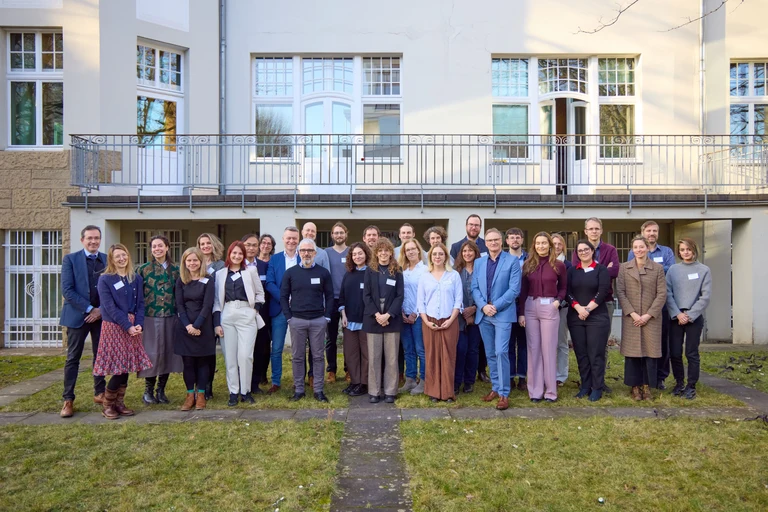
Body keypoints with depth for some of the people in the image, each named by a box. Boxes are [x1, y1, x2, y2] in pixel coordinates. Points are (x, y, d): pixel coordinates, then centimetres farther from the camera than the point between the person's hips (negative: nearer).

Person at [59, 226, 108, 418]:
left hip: (102, 315, 3)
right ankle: (68, 399, 10)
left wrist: (101, 309, -9)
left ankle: (100, 393, 22)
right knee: (73, 358, 2)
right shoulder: (70, 259, -2)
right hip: (77, 315, -3)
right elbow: (67, 290, -10)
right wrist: (89, 309, -14)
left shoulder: (108, 260, 5)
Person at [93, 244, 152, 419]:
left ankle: (119, 403, 18)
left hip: (133, 327, 4)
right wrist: (127, 326, -16)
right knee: (119, 367, -6)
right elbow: (110, 307, -11)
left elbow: (140, 303, 7)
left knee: (127, 367, 6)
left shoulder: (136, 279, 9)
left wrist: (139, 324, -8)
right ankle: (107, 404, 11)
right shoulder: (105, 279, -5)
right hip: (114, 327, -4)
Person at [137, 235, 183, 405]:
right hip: (150, 317, -3)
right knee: (152, 353, -1)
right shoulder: (143, 269, 0)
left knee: (168, 353, 6)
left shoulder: (175, 269, 7)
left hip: (170, 317, 3)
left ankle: (161, 390, 19)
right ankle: (148, 390, 16)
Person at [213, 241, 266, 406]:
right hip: (227, 316, 2)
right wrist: (216, 323, 3)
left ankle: (245, 391, 9)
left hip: (247, 315, -2)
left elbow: (260, 293, 10)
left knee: (245, 355, -6)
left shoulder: (251, 271, 5)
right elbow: (217, 300, 9)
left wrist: (256, 309, -4)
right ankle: (233, 392, 13)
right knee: (230, 356, 3)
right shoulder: (220, 274, 10)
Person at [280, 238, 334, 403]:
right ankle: (299, 389, 17)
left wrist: (327, 317, -2)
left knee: (318, 356, 5)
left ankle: (318, 390, 14)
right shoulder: (290, 272, 3)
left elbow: (329, 296, 5)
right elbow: (283, 296, 5)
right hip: (297, 320, 0)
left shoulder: (323, 272, 3)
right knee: (297, 356, 7)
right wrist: (288, 317, -2)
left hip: (318, 320, 0)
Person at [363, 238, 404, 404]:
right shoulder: (370, 270, 6)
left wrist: (388, 315, -13)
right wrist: (376, 314, -12)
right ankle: (374, 392, 12)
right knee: (373, 357, 3)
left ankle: (390, 391, 12)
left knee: (391, 357, 3)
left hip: (392, 319, 0)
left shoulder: (397, 271, 5)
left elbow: (400, 296, -1)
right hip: (373, 319, 0)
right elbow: (366, 295, 0)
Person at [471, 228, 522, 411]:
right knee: (490, 353, 11)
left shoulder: (512, 261, -3)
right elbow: (474, 287, 6)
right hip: (483, 314, 5)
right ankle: (495, 388, 24)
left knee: (501, 352, -10)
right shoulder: (478, 262, 11)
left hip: (503, 313, -4)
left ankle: (504, 393, 0)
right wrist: (483, 306, -11)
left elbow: (514, 289, -9)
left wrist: (496, 306, -15)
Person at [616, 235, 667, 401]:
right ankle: (635, 387, 12)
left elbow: (662, 294, -1)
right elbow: (620, 292, -1)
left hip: (651, 318, 0)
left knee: (650, 351, 2)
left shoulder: (658, 268, 4)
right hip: (631, 318, 0)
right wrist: (632, 313, -11)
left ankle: (647, 386, 14)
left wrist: (648, 315, -10)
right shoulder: (624, 268, 5)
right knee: (632, 352, 2)